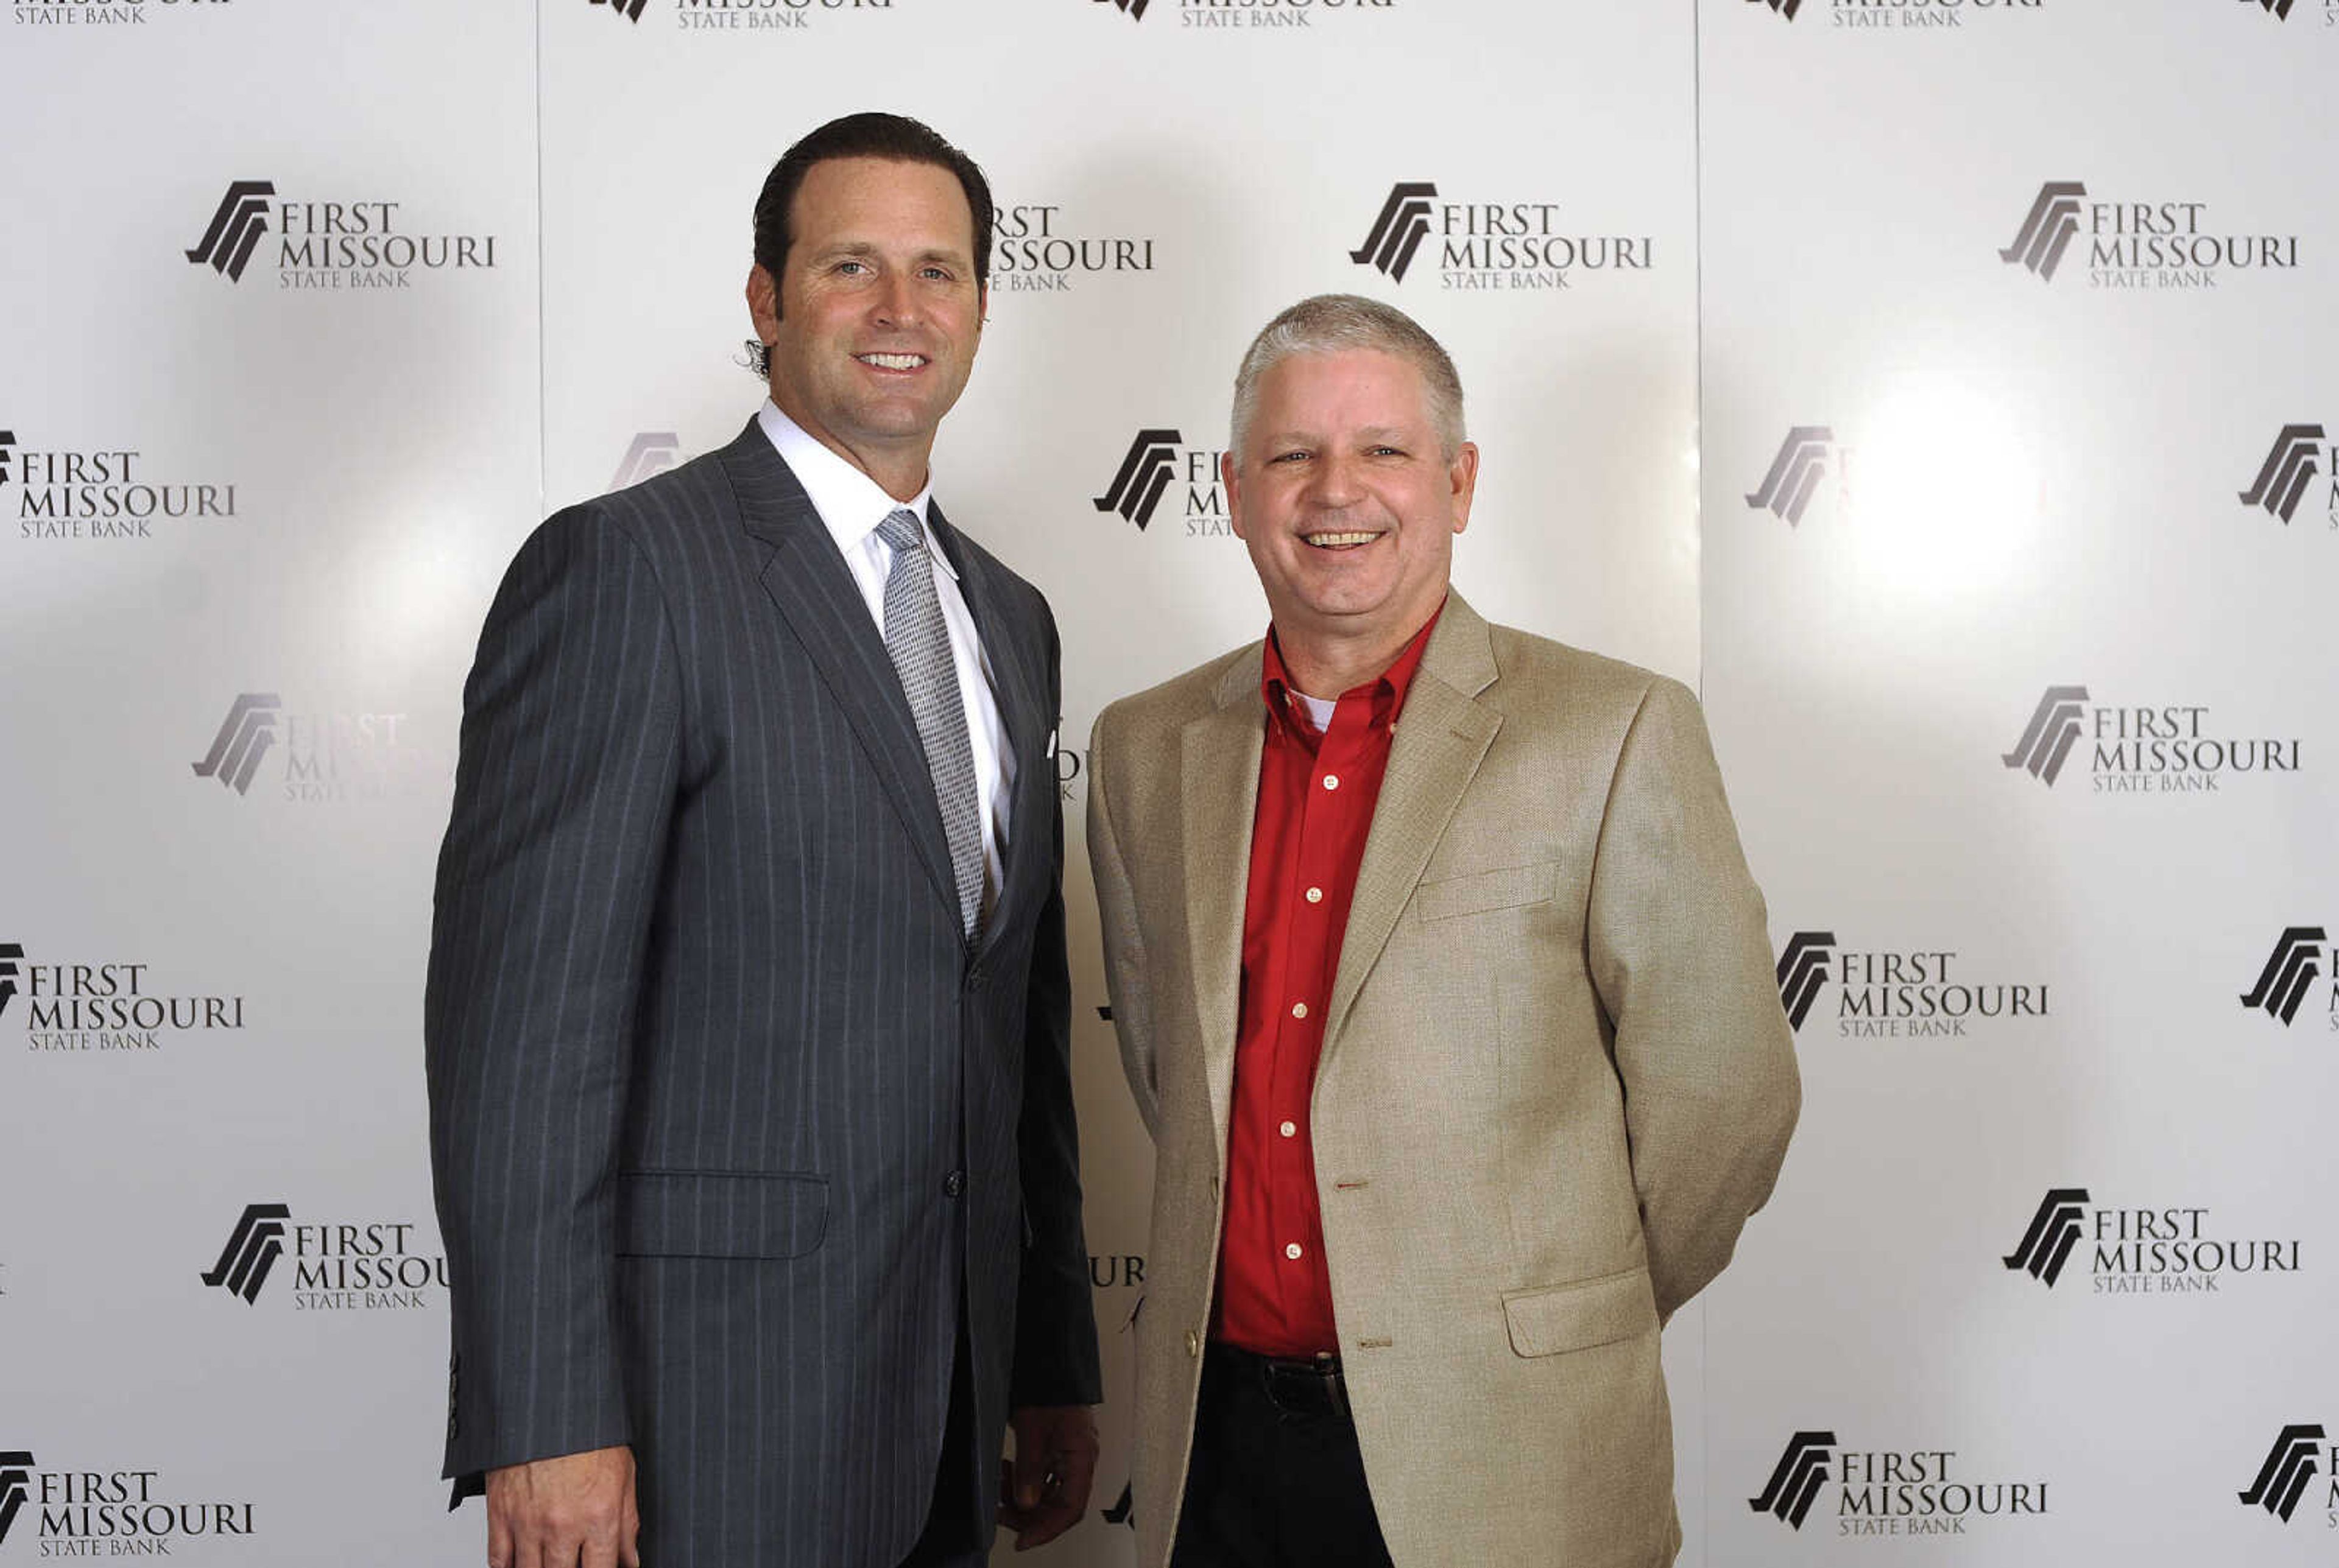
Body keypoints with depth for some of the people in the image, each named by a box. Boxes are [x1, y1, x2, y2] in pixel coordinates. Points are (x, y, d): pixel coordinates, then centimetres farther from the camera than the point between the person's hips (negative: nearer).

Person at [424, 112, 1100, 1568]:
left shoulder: (1008, 614, 12)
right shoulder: (626, 566, -10)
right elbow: (521, 1004, -16)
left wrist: (1055, 1367, 14)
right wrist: (547, 1424, -19)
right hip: (709, 1394, -6)